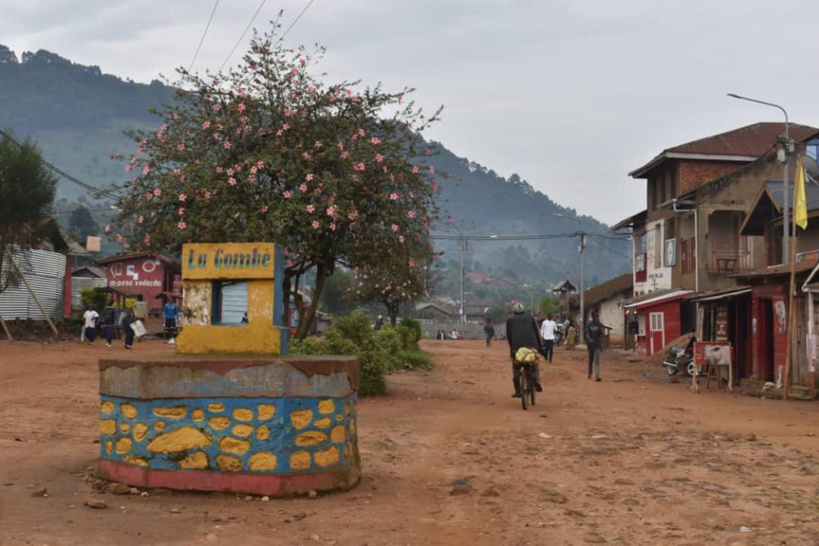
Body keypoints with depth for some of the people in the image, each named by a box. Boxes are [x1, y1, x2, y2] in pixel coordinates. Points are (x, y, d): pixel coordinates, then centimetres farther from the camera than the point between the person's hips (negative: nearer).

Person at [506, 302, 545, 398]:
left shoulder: (510, 320, 20)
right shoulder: (530, 318, 20)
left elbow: (508, 336, 15)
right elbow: (537, 333, 15)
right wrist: (541, 348, 17)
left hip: (516, 347, -1)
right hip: (532, 345, 1)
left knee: (516, 370, 10)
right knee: (535, 364, 22)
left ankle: (517, 392, 7)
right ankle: (537, 382, -1)